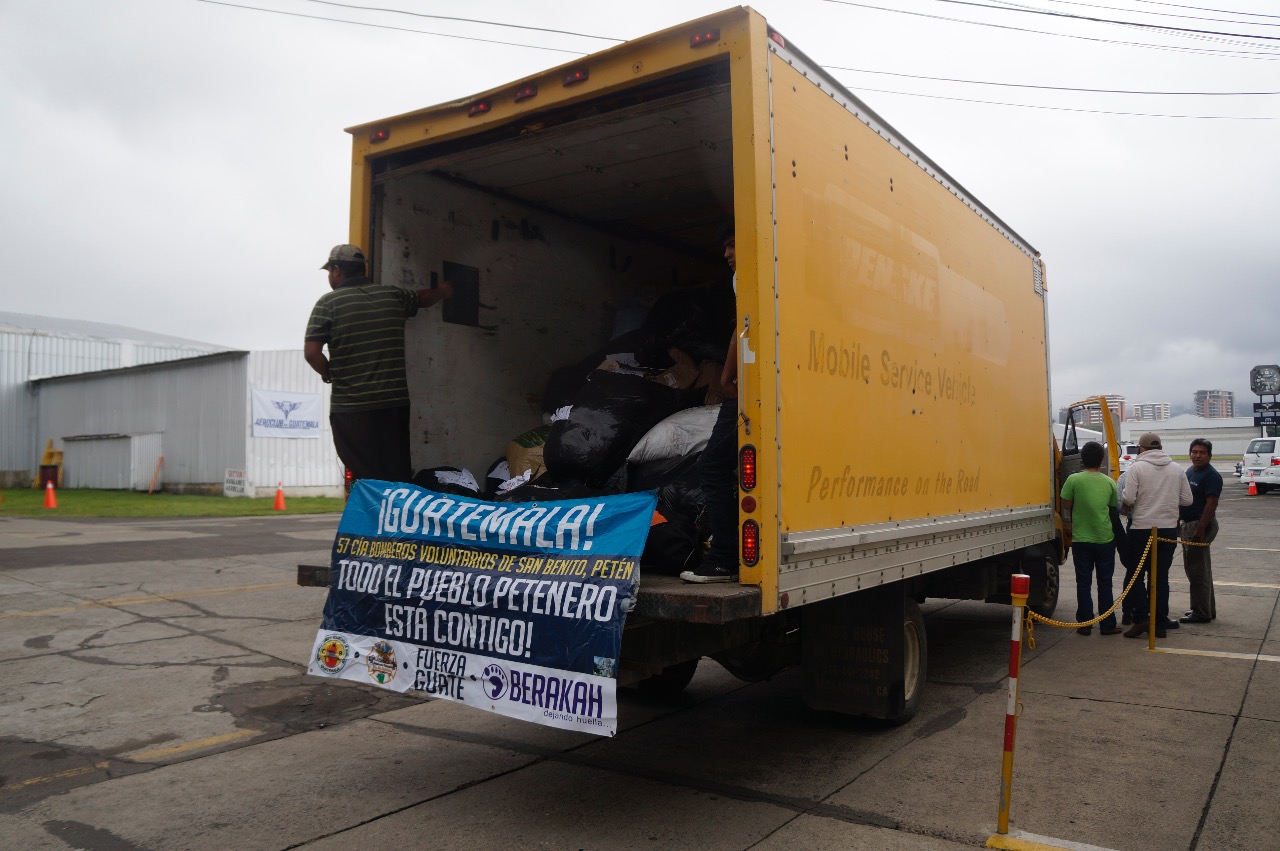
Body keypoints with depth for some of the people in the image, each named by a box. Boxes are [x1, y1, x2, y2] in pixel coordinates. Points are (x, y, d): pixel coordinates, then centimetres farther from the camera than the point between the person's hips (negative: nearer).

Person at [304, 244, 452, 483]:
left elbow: (311, 352, -11)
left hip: (351, 409, -3)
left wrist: (328, 374, 9)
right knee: (399, 478, 11)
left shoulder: (329, 302, -4)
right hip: (396, 402, 4)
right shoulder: (393, 295, 8)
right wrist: (443, 290, 51)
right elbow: (425, 297, 29)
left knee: (366, 479, 2)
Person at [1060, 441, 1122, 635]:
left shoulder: (1074, 480, -10)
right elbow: (1115, 506, 8)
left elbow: (1066, 504, -4)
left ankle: (1085, 624, 8)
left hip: (1081, 539, -2)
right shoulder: (1109, 482, -2)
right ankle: (1107, 625, 14)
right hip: (1105, 538, 2)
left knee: (1083, 583, 6)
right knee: (1105, 583, 11)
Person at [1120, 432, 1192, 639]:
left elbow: (1128, 498, -15)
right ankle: (1160, 624, 12)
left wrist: (1125, 507, 6)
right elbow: (1187, 499, 7)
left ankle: (1141, 618, -5)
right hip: (1169, 529, 4)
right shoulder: (1176, 468, 6)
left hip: (1142, 529, -4)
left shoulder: (1137, 467, -7)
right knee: (1161, 577, 10)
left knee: (1135, 575, 6)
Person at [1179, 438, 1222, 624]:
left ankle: (1201, 613, 0)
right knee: (1196, 568, 16)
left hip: (1200, 525, -10)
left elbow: (1211, 504, -20)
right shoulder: (1190, 472, 14)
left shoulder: (1211, 476, -14)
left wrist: (1200, 530, -24)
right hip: (1188, 525, 10)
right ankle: (1208, 609, 26)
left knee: (1197, 570, -6)